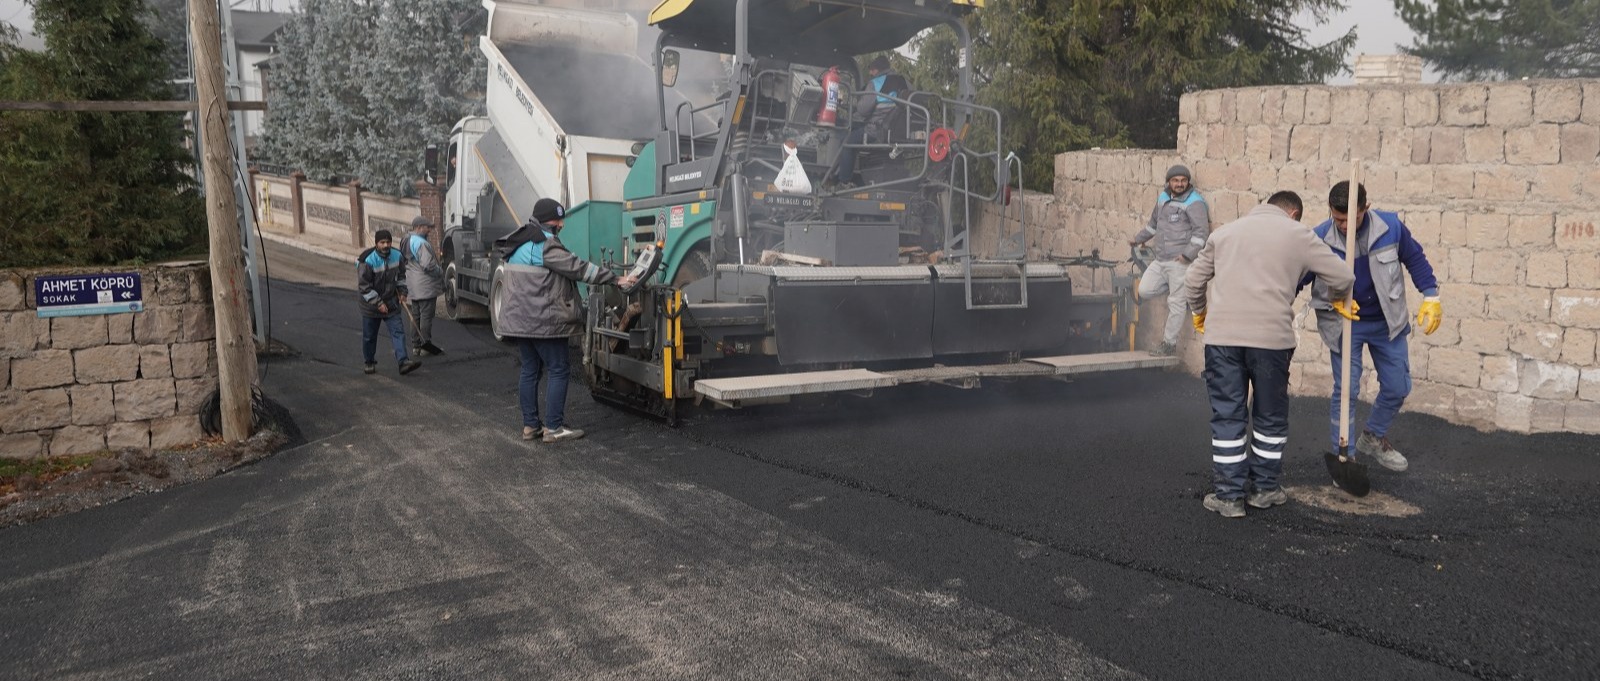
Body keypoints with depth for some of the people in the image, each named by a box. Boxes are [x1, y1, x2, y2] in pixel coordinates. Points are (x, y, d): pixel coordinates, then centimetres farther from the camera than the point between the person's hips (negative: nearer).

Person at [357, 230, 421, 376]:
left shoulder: (396, 255, -4)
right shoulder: (367, 261, -20)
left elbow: (401, 275, 16)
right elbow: (363, 286, -18)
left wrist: (402, 292, 5)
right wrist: (378, 303, -21)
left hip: (391, 303, 4)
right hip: (371, 305, -3)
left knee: (398, 331, -8)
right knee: (369, 336, 10)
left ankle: (403, 361, -13)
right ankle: (368, 362, 27)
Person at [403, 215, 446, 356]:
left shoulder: (407, 242, 14)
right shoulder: (422, 244, -18)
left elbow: (404, 263, 21)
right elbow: (428, 265, -25)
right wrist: (441, 272, -8)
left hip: (413, 286, 10)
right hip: (425, 287, -10)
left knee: (415, 316, 14)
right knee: (426, 315, -4)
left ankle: (416, 346, 19)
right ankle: (426, 345, -1)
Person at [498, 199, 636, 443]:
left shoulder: (520, 243, 16)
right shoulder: (545, 243, -15)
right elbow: (577, 267, -19)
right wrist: (615, 279, -16)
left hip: (520, 320, 10)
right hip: (543, 321, -10)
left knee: (530, 370, 13)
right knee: (558, 370, -3)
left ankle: (530, 425, 17)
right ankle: (553, 427, -2)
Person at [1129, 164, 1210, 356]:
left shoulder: (1194, 202, -10)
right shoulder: (1163, 198, 14)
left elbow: (1201, 231, -17)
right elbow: (1153, 223, 30)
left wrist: (1188, 254, -23)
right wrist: (1138, 239, 35)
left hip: (1180, 262, -8)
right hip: (1160, 260, 8)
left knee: (1176, 303, -2)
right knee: (1145, 290, 4)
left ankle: (1169, 342, 8)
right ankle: (1180, 291, 21)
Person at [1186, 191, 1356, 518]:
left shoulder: (1227, 230, 18)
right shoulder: (1299, 235, 9)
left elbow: (1194, 278, 18)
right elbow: (1343, 278, 9)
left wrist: (1199, 311, 36)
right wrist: (1337, 298, 32)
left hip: (1222, 335, 2)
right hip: (1271, 336, -2)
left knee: (1227, 416, 7)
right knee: (1270, 415, 15)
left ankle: (1229, 495, 10)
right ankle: (1264, 487, 25)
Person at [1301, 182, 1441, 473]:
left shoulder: (1391, 227, -14)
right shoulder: (1320, 238, -19)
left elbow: (1415, 259, 2)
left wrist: (1430, 296, -1)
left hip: (1387, 321, 3)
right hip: (1343, 324, -3)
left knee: (1397, 388, 10)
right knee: (1346, 390, -4)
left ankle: (1373, 438, 35)